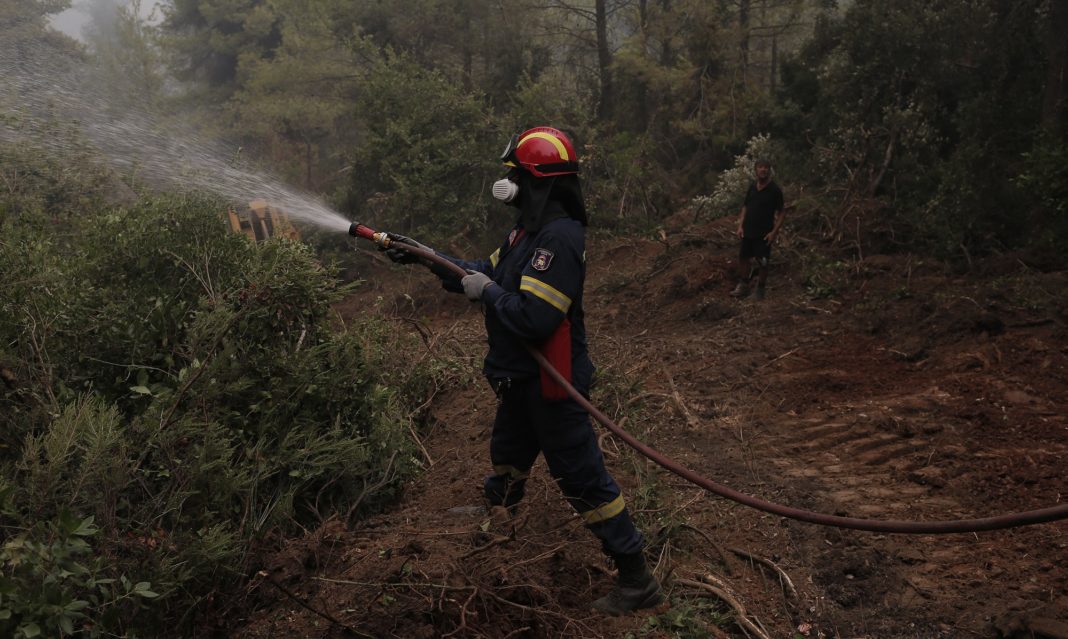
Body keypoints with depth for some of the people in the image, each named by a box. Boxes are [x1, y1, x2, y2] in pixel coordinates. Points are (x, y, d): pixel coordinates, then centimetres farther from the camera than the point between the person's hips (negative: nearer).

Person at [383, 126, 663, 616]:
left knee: (581, 476, -3)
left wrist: (487, 291, -17)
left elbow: (534, 318, -33)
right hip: (522, 377, 10)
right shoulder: (532, 228, 7)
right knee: (508, 451, 30)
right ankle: (497, 511, 59)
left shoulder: (559, 238, -26)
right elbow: (487, 274, 15)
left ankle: (637, 580, 9)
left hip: (550, 383, -10)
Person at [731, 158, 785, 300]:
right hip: (748, 231, 5)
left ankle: (760, 291, 15)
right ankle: (743, 286, 28)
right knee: (744, 258, 13)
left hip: (764, 233, -5)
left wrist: (774, 231, -17)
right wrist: (740, 225, 3)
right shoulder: (752, 187, 5)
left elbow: (781, 213, -9)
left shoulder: (775, 190, -11)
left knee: (762, 263, 2)